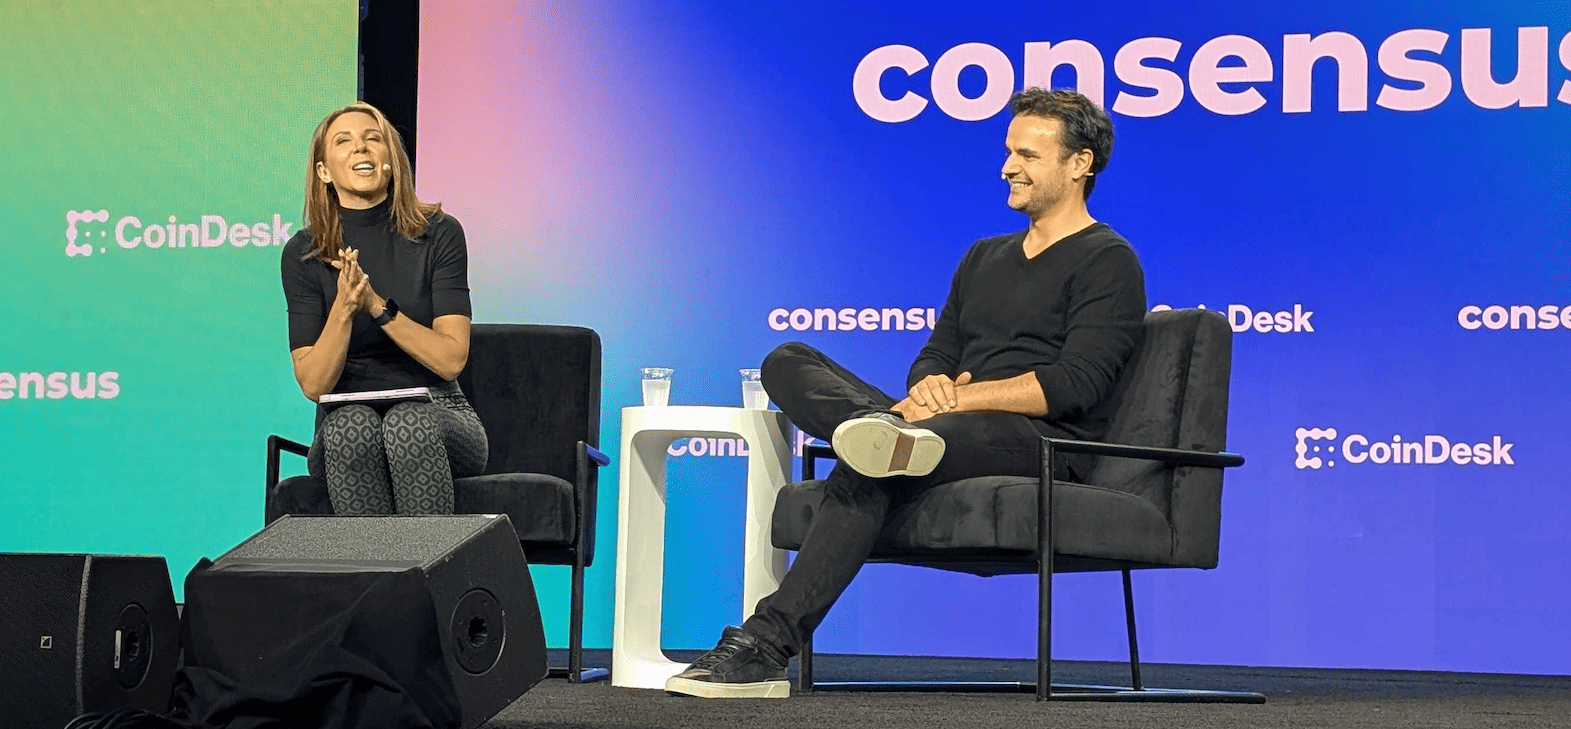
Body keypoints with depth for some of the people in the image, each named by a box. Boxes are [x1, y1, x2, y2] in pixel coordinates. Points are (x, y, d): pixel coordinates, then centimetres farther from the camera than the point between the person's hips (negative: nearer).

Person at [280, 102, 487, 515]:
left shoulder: (438, 234, -3)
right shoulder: (304, 254, 1)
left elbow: (451, 360, -10)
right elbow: (313, 384, -5)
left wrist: (377, 305, -22)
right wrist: (343, 310, -22)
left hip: (435, 413, -1)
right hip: (343, 432, 1)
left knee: (410, 422, -35)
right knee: (352, 424, -34)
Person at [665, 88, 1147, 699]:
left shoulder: (1108, 262, 2)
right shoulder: (985, 258, 27)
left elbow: (1074, 385, -10)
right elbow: (934, 358, 22)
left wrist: (960, 397, -15)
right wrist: (931, 387, -4)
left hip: (1045, 444, -8)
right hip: (960, 427, 8)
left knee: (865, 471, -35)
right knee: (789, 363, -10)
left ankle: (765, 647, -40)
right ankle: (890, 433, -40)